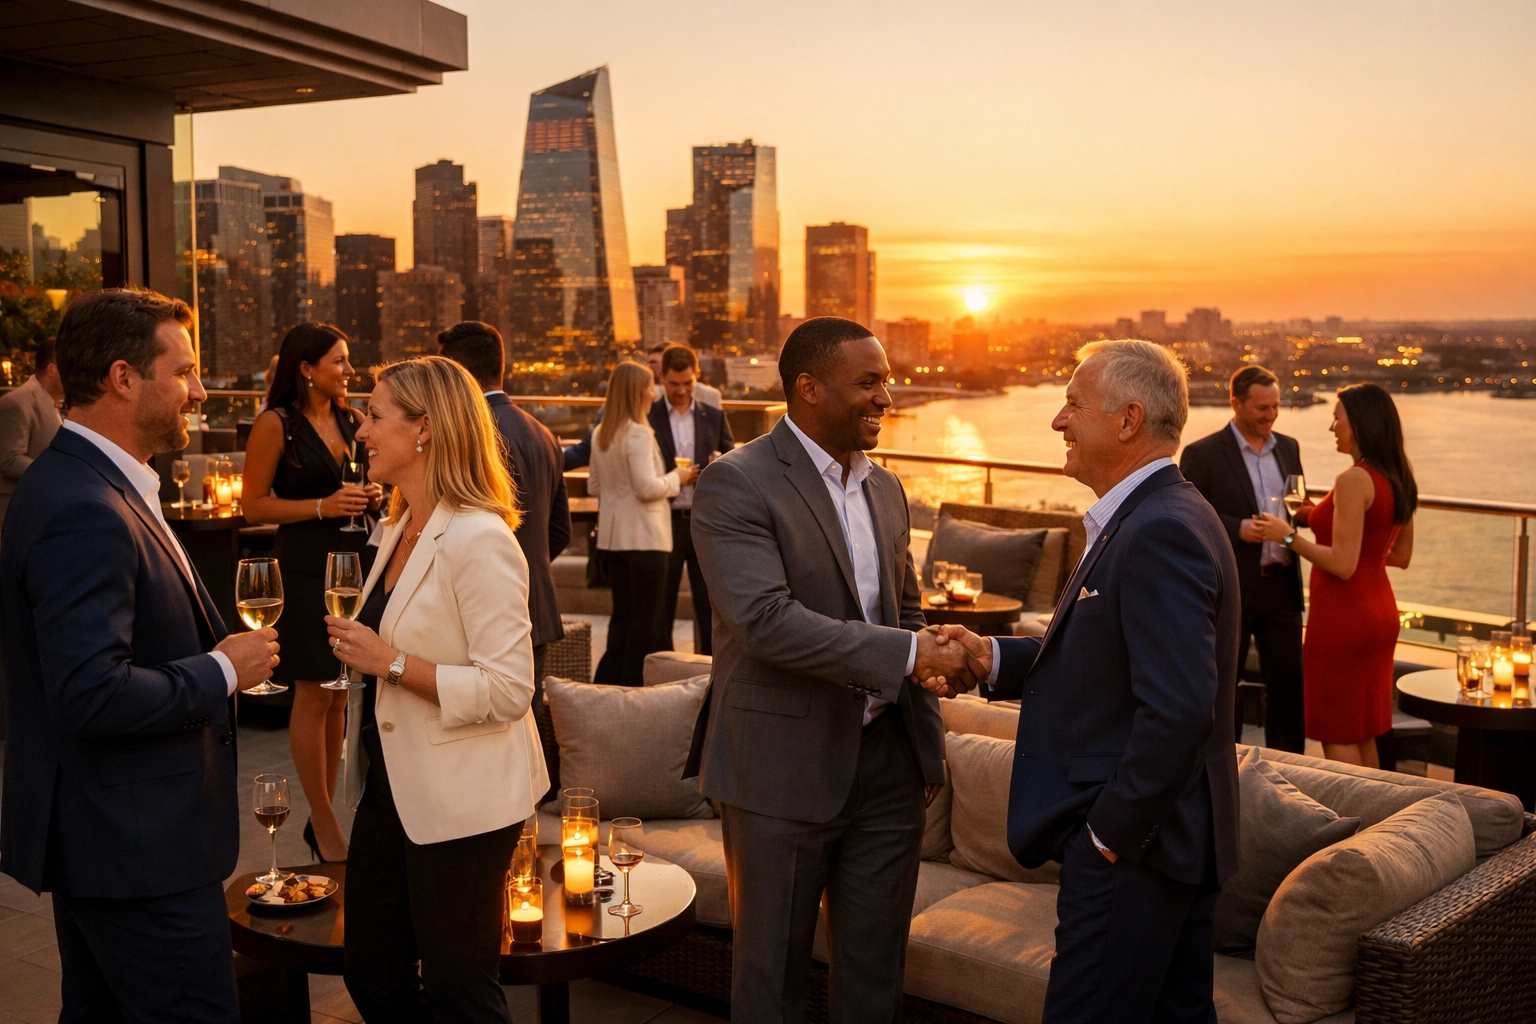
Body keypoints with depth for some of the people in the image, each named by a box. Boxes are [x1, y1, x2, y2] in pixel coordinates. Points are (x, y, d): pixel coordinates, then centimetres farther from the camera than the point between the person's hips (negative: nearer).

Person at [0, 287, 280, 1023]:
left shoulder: (82, 481, 9)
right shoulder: (87, 513, -24)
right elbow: (94, 695, -30)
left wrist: (215, 650, 5)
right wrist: (224, 672, -17)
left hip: (99, 836, 11)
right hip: (136, 845, -11)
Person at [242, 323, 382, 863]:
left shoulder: (350, 419, 12)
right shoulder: (276, 424, -6)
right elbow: (254, 504, -7)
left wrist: (372, 494, 4)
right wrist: (324, 506, -16)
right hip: (308, 567, -6)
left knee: (340, 695, 10)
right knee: (315, 695, -2)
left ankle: (325, 812, 20)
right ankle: (324, 824, 8)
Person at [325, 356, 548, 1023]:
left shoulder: (479, 541, -19)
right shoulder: (397, 531, 10)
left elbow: (507, 690, -24)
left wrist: (391, 662, -23)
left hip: (461, 801, -9)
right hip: (391, 785, 9)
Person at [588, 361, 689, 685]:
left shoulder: (601, 434, 10)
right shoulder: (638, 434, -16)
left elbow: (594, 486, 16)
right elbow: (648, 488, -20)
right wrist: (676, 478, -4)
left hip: (612, 536, 8)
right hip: (643, 536, -8)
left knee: (622, 616, 17)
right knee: (645, 620, 2)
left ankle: (607, 686, 18)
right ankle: (634, 689, 6)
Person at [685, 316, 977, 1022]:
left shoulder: (885, 488, 10)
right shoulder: (735, 484, -13)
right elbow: (764, 619, -26)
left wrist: (925, 735, 13)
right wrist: (906, 653, -27)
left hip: (887, 760, 6)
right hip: (786, 769, -6)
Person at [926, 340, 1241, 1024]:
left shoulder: (1161, 534, -23)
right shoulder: (1159, 517, 11)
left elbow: (1178, 709, -29)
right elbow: (1106, 660, 15)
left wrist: (1111, 833, -20)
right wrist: (993, 659, 2)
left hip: (1132, 846, -10)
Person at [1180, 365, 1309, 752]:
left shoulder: (1288, 447, 10)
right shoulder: (1202, 454, -8)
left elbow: (1295, 508, 19)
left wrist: (1305, 513, -4)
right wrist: (1237, 529, -21)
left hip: (1282, 585, 5)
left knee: (1288, 683, 9)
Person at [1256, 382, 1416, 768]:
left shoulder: (1353, 480, -19)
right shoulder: (1399, 478, 7)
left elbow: (1343, 564, -22)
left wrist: (1289, 536, -11)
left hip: (1344, 616, -9)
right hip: (1380, 613, 9)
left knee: (1338, 736, 1)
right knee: (1363, 734, 18)